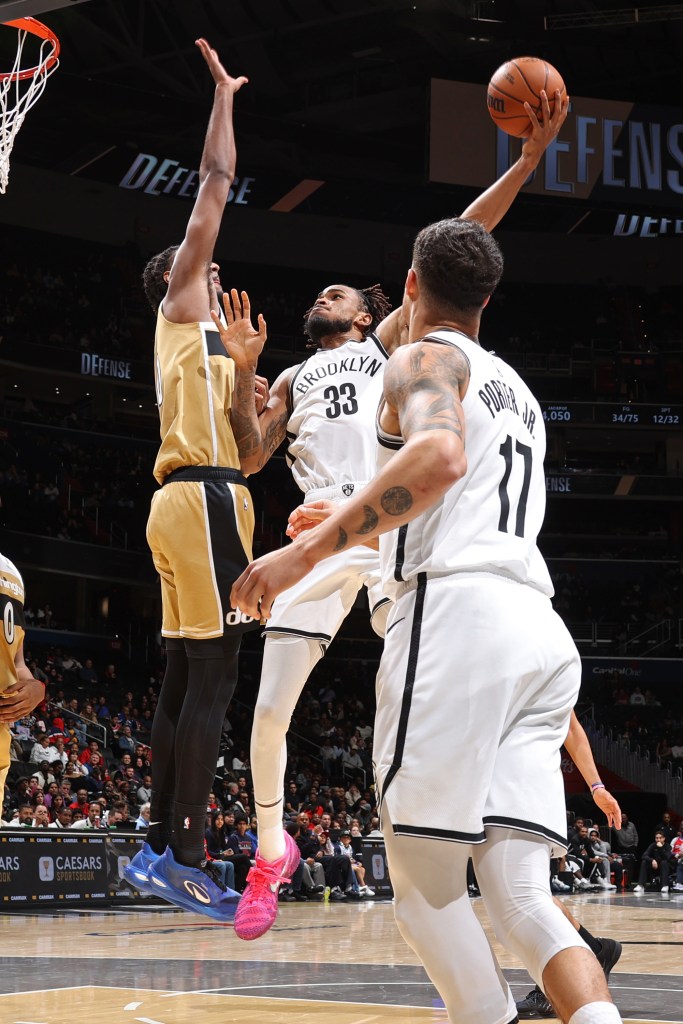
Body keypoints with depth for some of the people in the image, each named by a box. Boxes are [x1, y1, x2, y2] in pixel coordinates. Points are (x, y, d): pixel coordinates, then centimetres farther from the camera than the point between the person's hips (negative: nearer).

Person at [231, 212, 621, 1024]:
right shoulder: (516, 391, 31)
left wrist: (308, 551, -19)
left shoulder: (424, 358, 5)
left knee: (425, 888, 0)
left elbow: (437, 457, -19)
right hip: (538, 630, 7)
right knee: (520, 898, -2)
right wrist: (352, 528, 52)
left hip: (456, 619, -7)